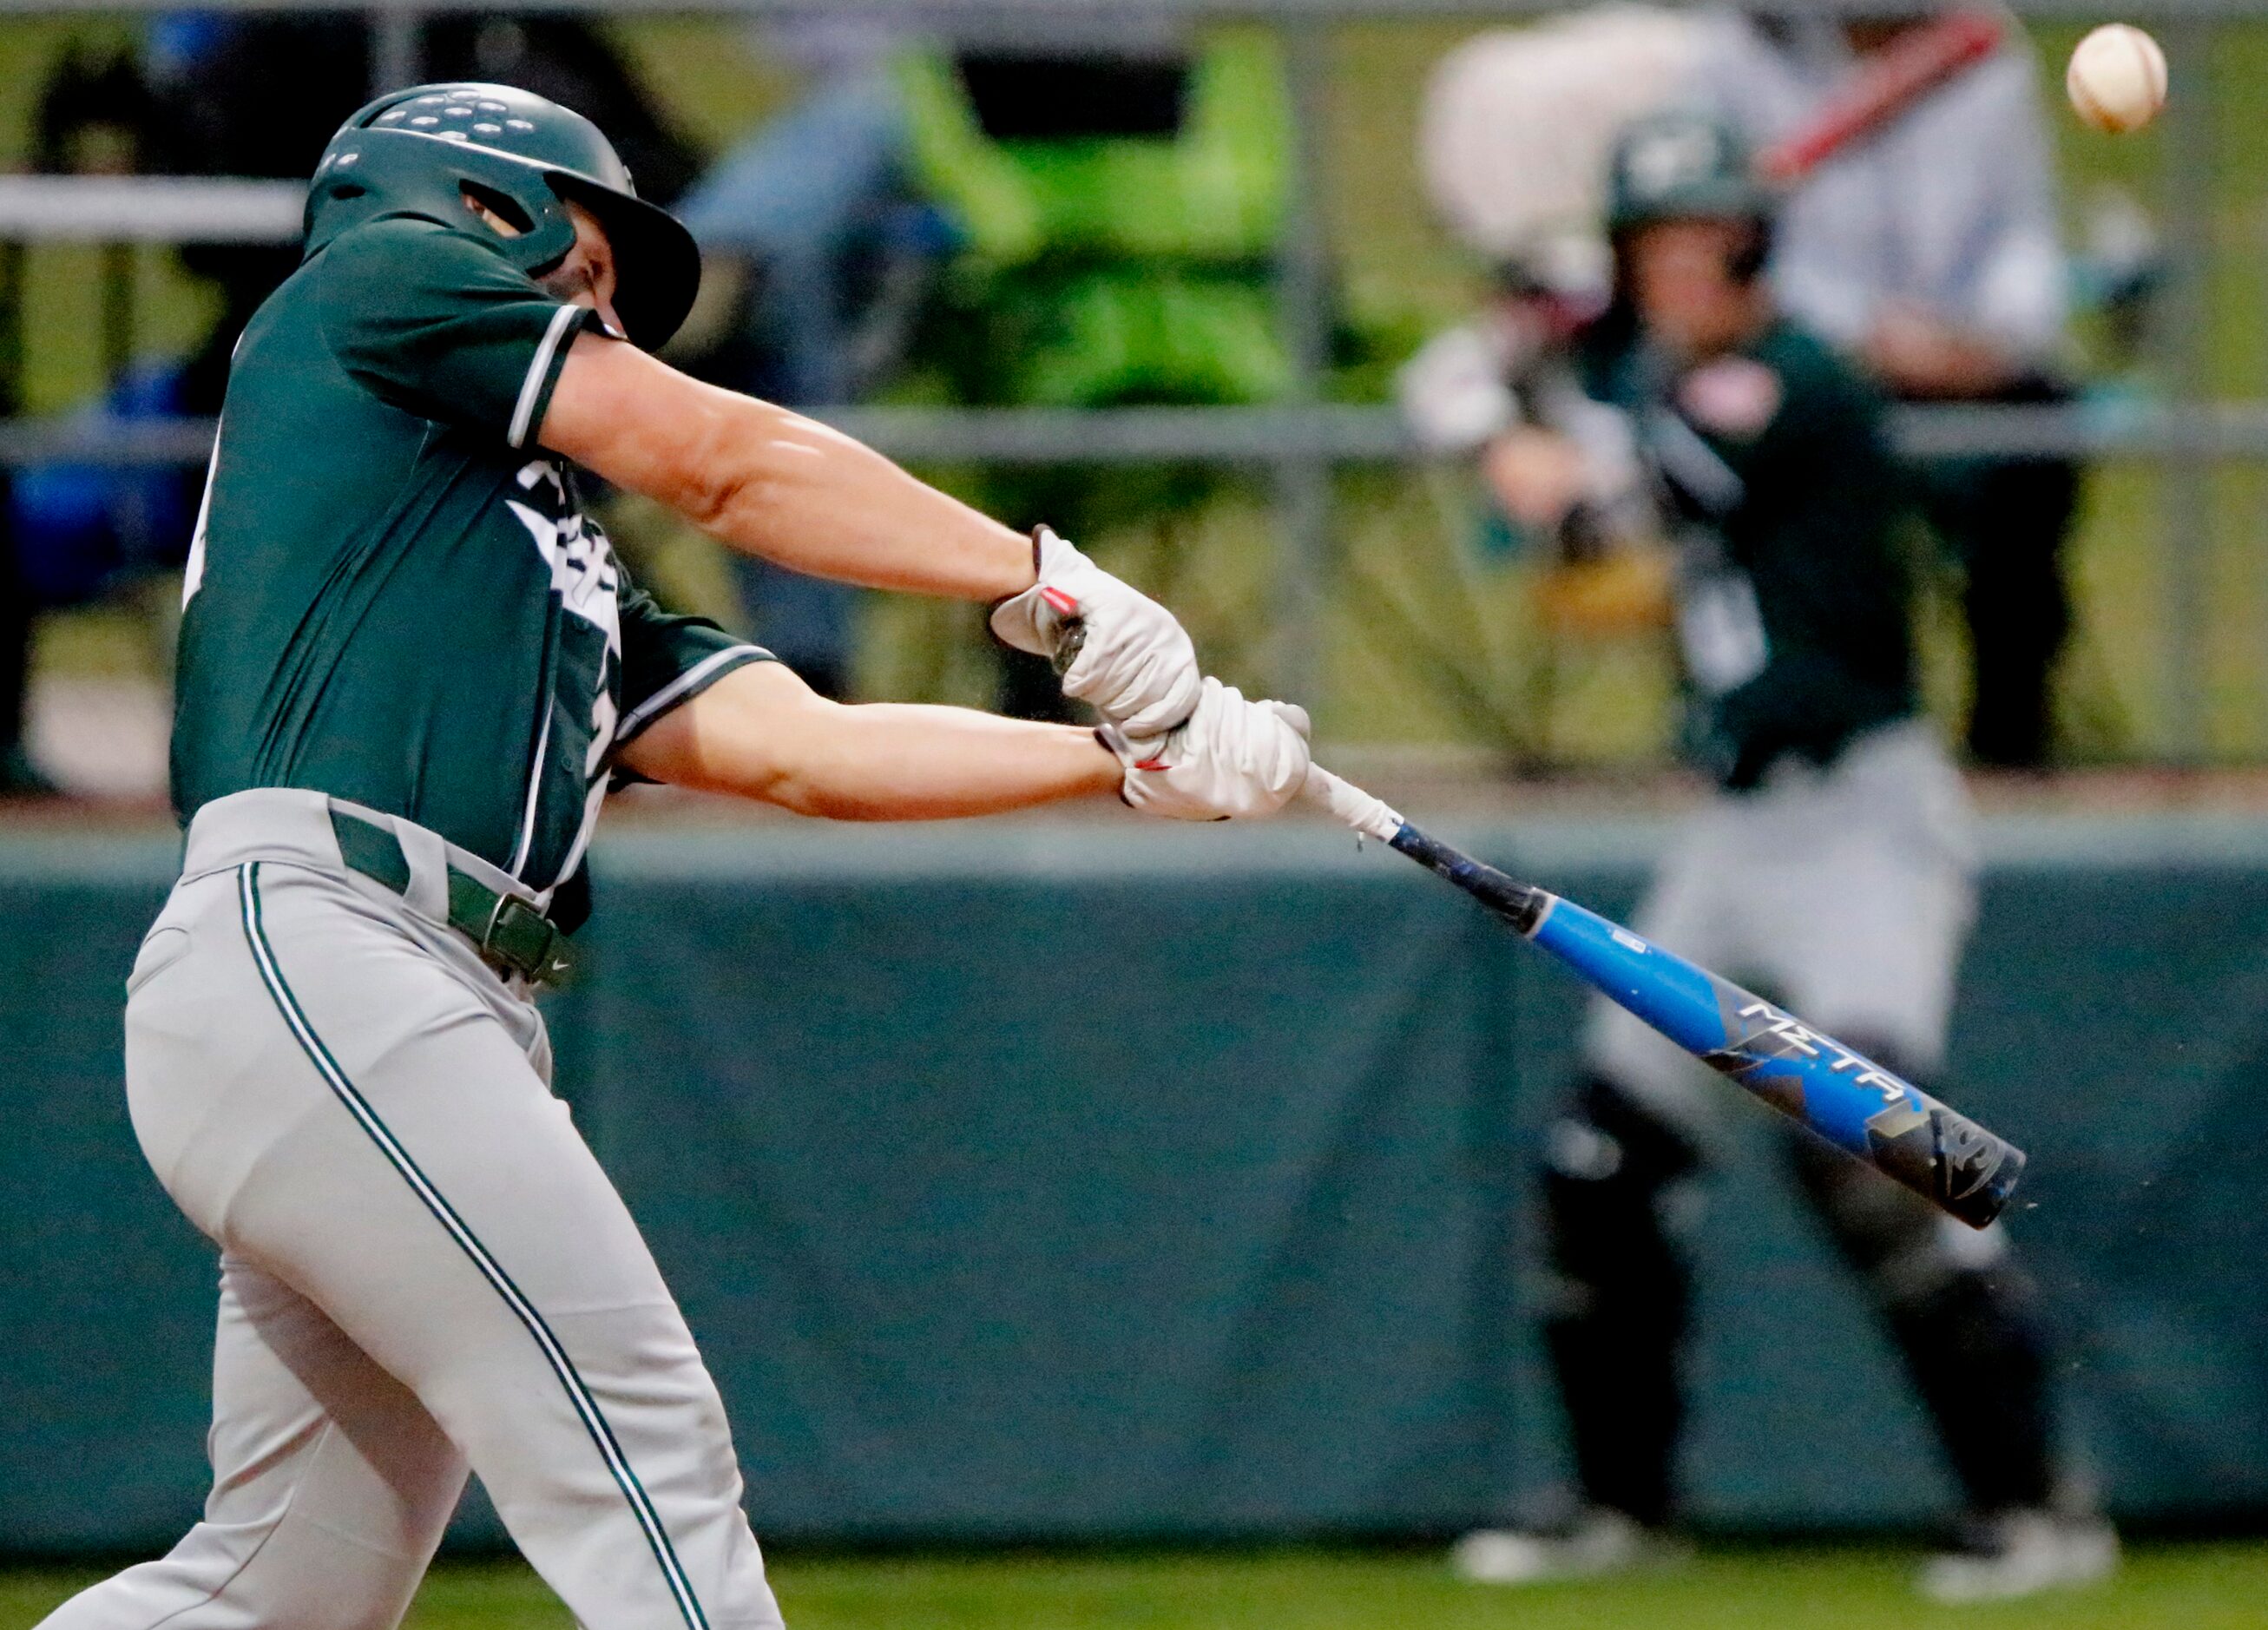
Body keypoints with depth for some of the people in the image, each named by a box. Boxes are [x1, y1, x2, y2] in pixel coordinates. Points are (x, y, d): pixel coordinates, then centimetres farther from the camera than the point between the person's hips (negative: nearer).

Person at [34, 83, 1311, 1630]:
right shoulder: (378, 279, 12)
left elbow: (796, 747, 21)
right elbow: (720, 457, 6)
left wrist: (1140, 762, 13)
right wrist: (1047, 581, 10)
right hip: (305, 954, -9)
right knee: (644, 1444, -15)